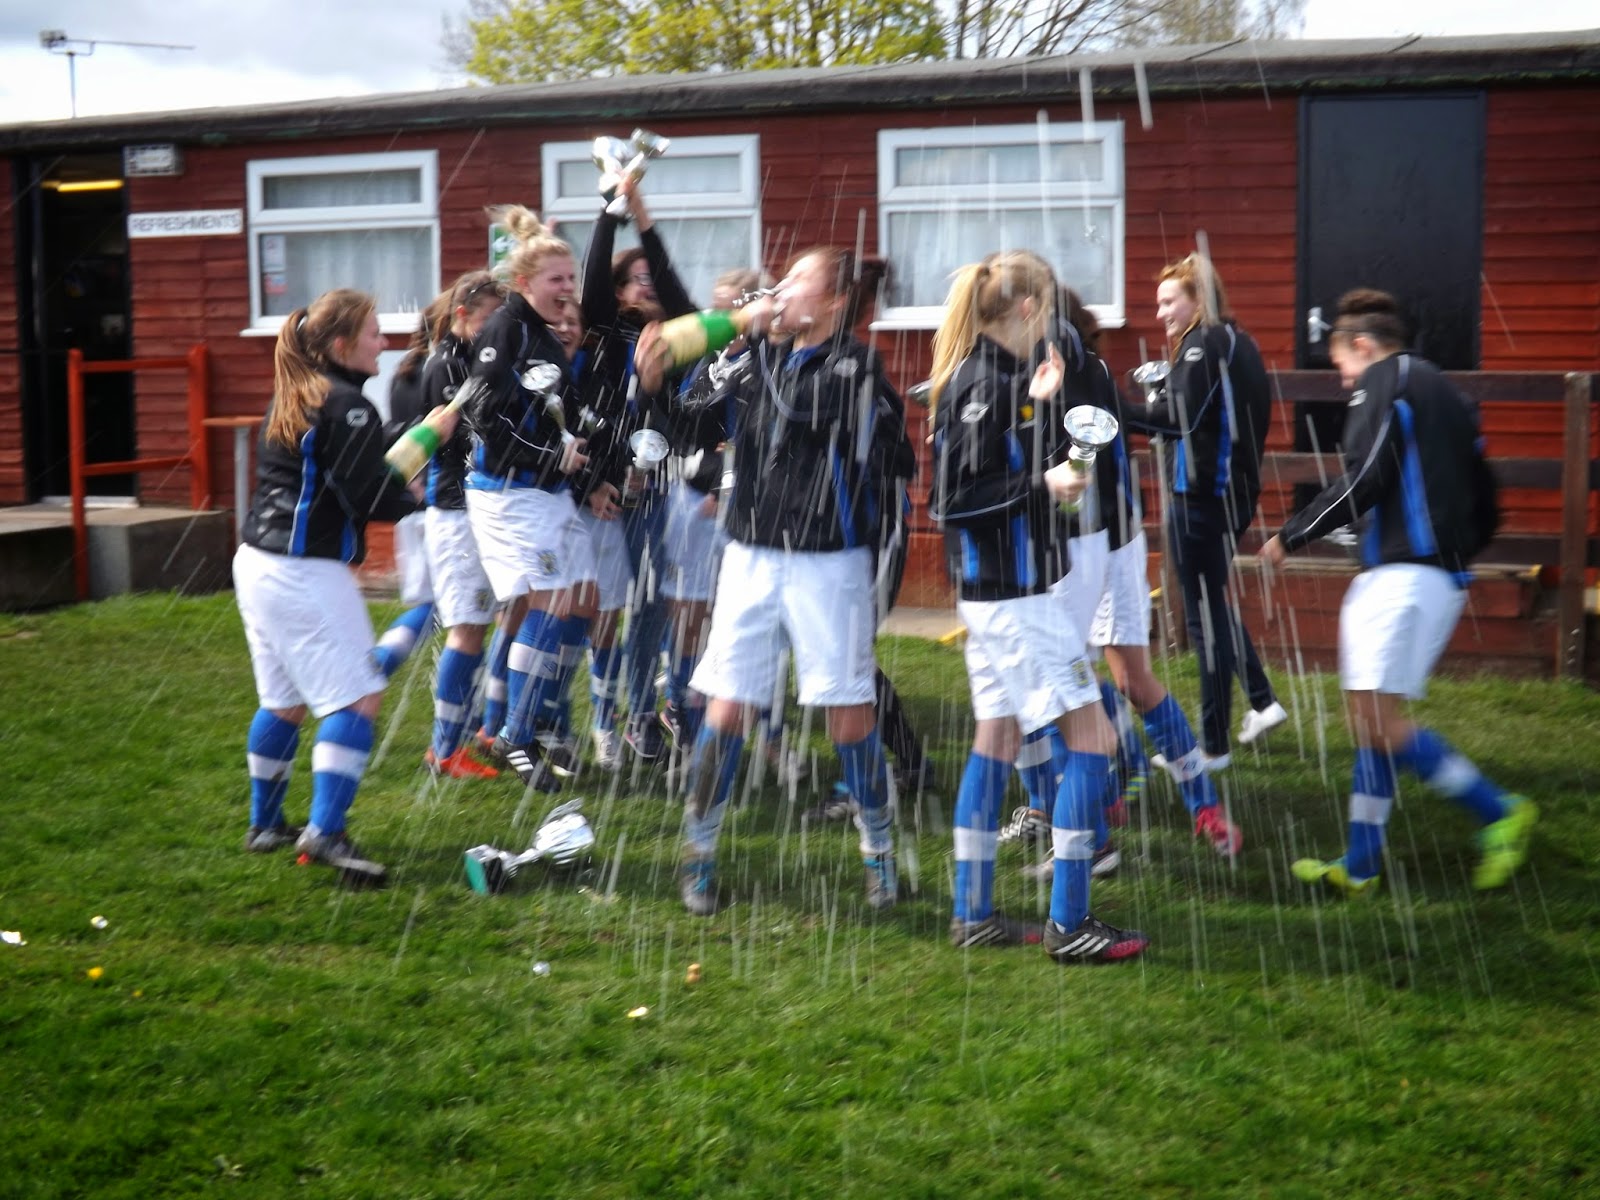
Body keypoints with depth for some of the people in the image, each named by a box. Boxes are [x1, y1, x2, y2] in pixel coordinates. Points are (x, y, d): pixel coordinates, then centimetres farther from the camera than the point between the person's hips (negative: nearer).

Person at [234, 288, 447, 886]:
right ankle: (325, 832, -16)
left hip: (259, 563, 10)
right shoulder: (346, 406, -14)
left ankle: (265, 823, 27)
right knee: (356, 699, -8)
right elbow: (372, 499, -18)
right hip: (306, 574, -10)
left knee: (283, 702, 19)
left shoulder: (292, 398, 15)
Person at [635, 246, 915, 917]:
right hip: (751, 555, 4)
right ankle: (698, 852, 14)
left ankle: (879, 850, 18)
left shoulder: (853, 366, -6)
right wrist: (654, 385, -3)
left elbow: (799, 412, -21)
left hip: (827, 564, -4)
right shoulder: (764, 361, 9)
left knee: (847, 711, 1)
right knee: (727, 707, 2)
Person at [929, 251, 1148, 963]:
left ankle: (974, 915, 20)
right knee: (1090, 737, -6)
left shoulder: (990, 376, 11)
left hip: (1001, 589, 10)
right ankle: (1069, 924, -2)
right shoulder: (988, 382, -17)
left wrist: (1040, 403, 18)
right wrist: (1042, 484, -22)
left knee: (996, 739, 13)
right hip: (1014, 595, -10)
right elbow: (955, 496, -22)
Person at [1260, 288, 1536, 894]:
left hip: (1403, 572, -10)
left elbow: (1363, 481, -14)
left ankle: (1498, 813, -5)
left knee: (1378, 718, -10)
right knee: (1367, 718, 9)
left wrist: (1291, 536, -6)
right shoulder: (1445, 394, 24)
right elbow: (1484, 507, 22)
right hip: (1443, 579, 10)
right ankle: (1360, 866, 11)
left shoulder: (1384, 380, -2)